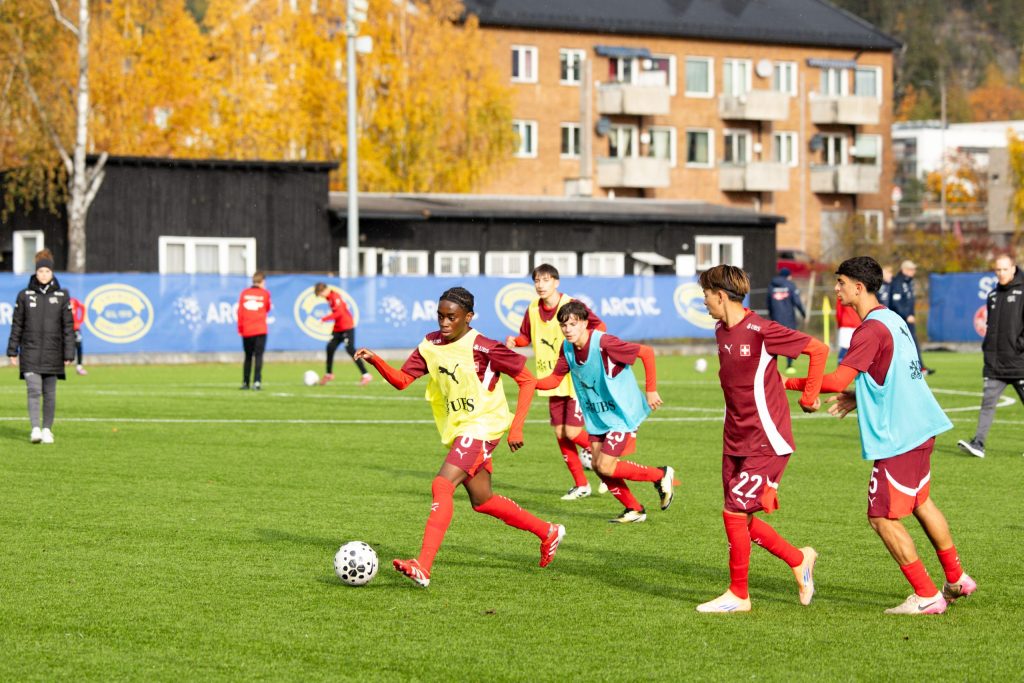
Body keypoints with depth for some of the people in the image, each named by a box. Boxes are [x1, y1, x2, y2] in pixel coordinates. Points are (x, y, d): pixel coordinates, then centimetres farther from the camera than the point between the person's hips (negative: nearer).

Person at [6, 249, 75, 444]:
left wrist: (69, 354, -1)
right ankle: (35, 429, -17)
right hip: (30, 352, -1)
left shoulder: (62, 296, 3)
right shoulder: (25, 295, 3)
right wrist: (12, 351, 4)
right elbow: (17, 324, 7)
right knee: (33, 390, -13)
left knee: (49, 393, 6)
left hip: (53, 353, 1)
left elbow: (68, 327, 3)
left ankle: (47, 429, 16)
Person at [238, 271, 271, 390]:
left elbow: (240, 311, 2)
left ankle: (245, 383, 16)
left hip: (246, 331, 3)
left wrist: (240, 328, 7)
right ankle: (257, 381, -20)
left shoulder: (244, 293, 3)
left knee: (248, 356, 14)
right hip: (260, 330, -3)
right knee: (258, 356, -6)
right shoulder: (265, 293, -2)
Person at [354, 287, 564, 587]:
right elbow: (402, 380, 3)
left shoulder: (484, 348, -15)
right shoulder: (430, 345, 3)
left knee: (442, 485, -24)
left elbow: (527, 380, -8)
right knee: (481, 501, 16)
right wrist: (375, 360, -16)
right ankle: (548, 532, 36)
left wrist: (516, 427, -13)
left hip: (482, 427, -8)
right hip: (457, 430, 8)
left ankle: (423, 567, -31)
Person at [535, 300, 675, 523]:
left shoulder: (603, 343, -26)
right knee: (598, 466, 3)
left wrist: (651, 390, -18)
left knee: (606, 467, -13)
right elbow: (554, 379, 2)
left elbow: (647, 352, -22)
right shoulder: (567, 349, -3)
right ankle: (634, 510, 21)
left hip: (622, 413, -8)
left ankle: (661, 475, 8)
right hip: (597, 416, 8)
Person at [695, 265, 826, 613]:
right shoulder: (721, 331, 8)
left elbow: (818, 349, -14)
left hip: (766, 443, -9)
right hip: (735, 441, 9)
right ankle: (799, 560, 27)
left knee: (735, 513, -9)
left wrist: (809, 398, -8)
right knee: (740, 518, 8)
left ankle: (738, 595, 5)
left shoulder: (762, 331, -18)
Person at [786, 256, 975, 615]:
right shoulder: (893, 319, 11)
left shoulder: (871, 329, -18)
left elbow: (837, 381, -25)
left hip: (896, 437, -10)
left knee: (883, 517, -3)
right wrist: (859, 398, 18)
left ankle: (927, 596, 2)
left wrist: (790, 383, -13)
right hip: (921, 427, 10)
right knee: (920, 503, 24)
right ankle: (957, 579, 35)